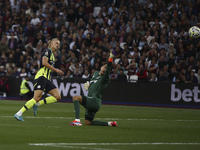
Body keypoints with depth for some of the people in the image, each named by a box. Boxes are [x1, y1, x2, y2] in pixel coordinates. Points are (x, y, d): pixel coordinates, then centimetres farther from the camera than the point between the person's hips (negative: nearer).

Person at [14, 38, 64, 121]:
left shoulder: (52, 54, 23)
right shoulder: (47, 51, -4)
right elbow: (44, 63, -17)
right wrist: (56, 70, -12)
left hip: (47, 79, 9)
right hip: (41, 76, -9)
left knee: (57, 96, -5)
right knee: (37, 98, -19)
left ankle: (37, 104, -2)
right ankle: (19, 114, -16)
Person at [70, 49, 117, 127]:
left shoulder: (105, 78, -6)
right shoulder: (96, 73, 19)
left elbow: (108, 70, -27)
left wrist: (110, 58, -42)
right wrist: (88, 84, 15)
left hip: (95, 101, -10)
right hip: (91, 102, 10)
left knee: (76, 97, -25)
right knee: (88, 123, 15)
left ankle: (77, 120, -37)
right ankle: (110, 123, 21)